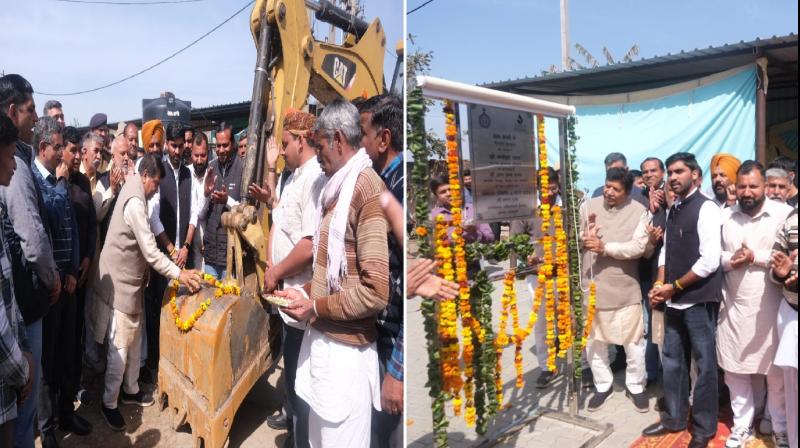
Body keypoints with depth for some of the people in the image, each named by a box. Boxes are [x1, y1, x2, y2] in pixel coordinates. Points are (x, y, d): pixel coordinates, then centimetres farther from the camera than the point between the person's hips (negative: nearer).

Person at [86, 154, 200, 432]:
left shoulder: (134, 194, 8)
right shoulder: (135, 202, -23)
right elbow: (151, 252, -24)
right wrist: (179, 274, -19)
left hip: (130, 280, 10)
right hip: (120, 283, -10)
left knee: (134, 340, 19)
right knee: (120, 348, 1)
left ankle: (130, 390, 34)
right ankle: (109, 403, 17)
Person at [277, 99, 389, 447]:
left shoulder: (368, 190, -17)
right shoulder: (337, 189, 15)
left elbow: (376, 292, -22)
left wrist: (316, 307, -13)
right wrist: (306, 293, 7)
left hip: (345, 349, -9)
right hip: (320, 339, 9)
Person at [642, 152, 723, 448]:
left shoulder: (706, 208, -11)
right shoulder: (672, 211, 11)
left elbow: (710, 261, -18)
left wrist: (674, 286, -11)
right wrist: (659, 285, 0)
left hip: (699, 299, -7)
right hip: (673, 301, 7)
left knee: (704, 364, 7)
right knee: (672, 362, 15)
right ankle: (674, 418, 31)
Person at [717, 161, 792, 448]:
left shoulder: (784, 214, -6)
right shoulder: (725, 217, 6)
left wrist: (755, 256, -17)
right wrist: (729, 260, -11)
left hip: (769, 308, -3)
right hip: (733, 307, 3)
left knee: (776, 372, 8)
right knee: (734, 370, 11)